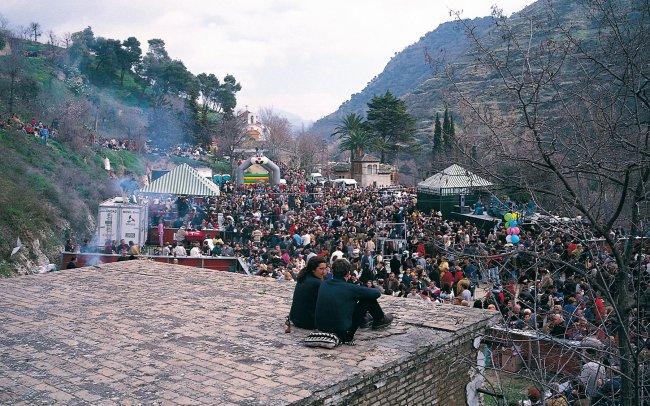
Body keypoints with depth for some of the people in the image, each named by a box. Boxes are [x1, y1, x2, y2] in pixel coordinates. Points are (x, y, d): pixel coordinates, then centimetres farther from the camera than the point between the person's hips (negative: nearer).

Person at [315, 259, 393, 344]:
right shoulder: (349, 288, -18)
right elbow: (377, 293, -6)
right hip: (343, 332, -6)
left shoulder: (323, 285, -2)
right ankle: (380, 320, 31)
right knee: (368, 299, 5)